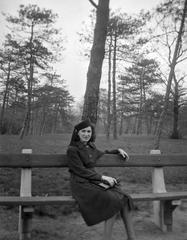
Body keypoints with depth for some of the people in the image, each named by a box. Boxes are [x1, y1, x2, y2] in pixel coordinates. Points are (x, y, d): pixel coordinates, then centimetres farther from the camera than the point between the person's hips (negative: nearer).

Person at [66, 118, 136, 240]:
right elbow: (80, 171, -14)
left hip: (94, 181, 7)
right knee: (114, 202, -26)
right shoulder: (72, 149, -8)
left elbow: (102, 154, 33)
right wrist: (102, 177, -16)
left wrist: (118, 150, 20)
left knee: (125, 198, -15)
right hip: (81, 184, -7)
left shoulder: (90, 146, 14)